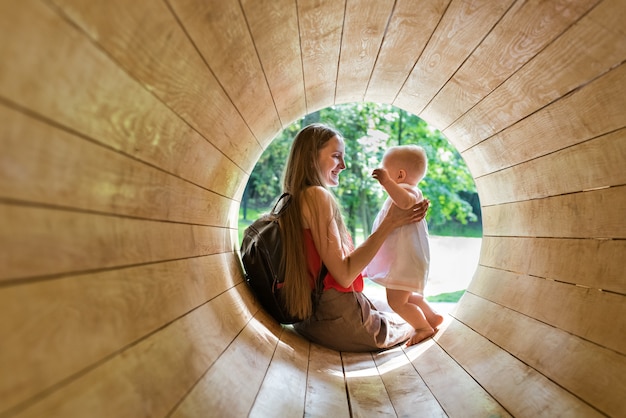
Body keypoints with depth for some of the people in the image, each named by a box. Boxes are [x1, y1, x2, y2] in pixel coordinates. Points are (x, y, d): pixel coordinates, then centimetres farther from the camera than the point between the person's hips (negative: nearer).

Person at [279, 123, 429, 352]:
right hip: (339, 320, -8)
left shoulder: (292, 201, 8)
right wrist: (390, 223, -22)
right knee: (412, 324, 19)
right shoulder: (317, 195, -20)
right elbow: (343, 275, -24)